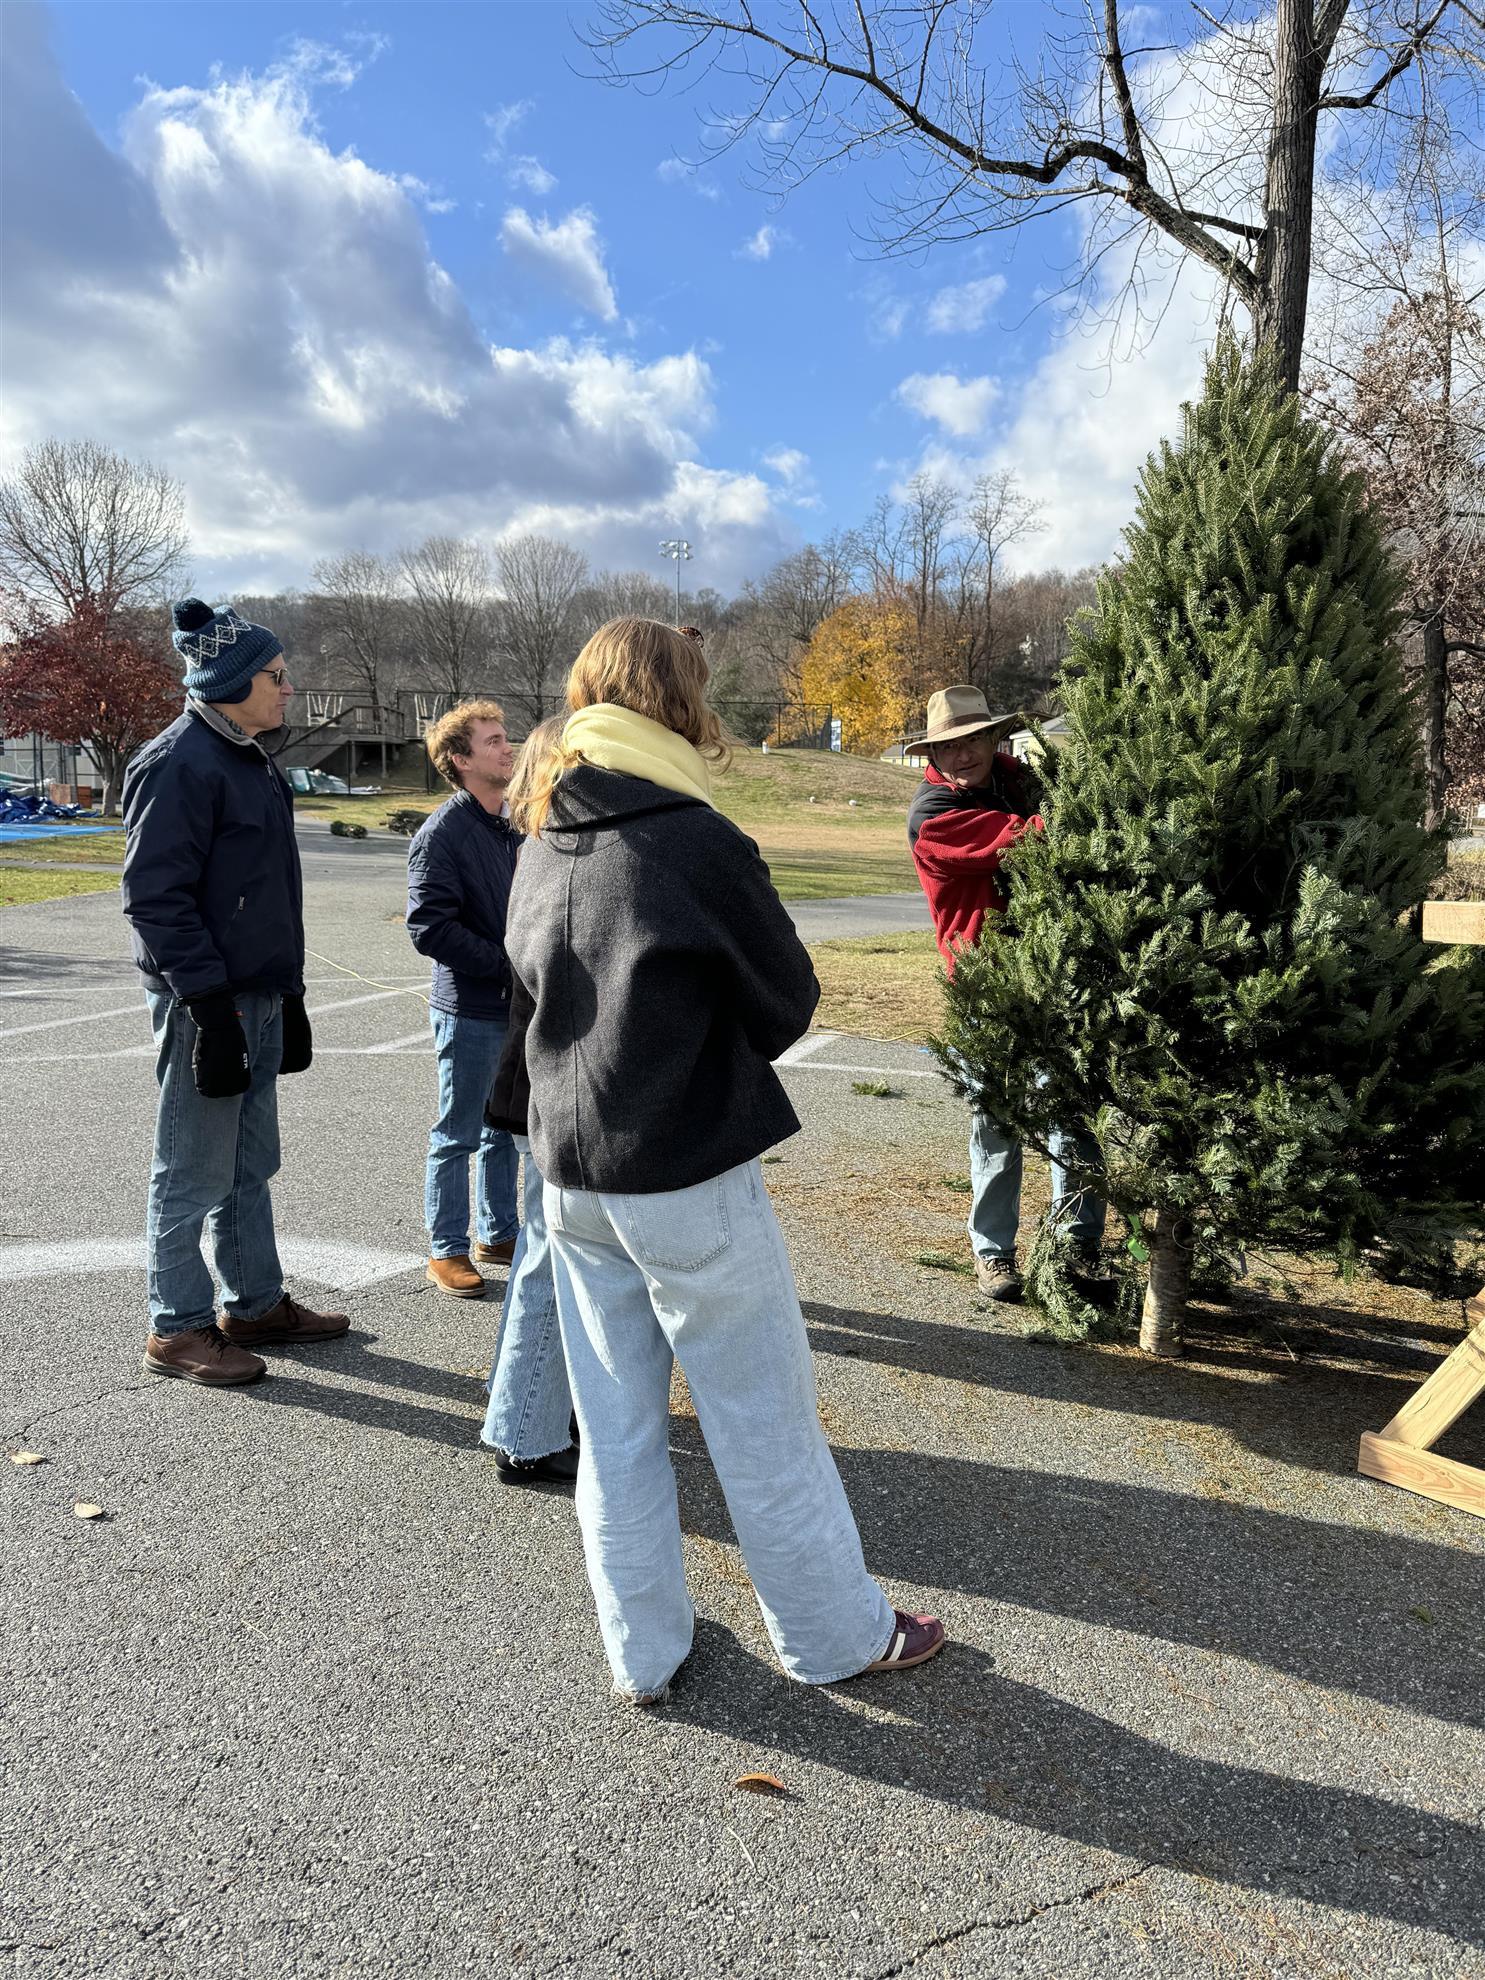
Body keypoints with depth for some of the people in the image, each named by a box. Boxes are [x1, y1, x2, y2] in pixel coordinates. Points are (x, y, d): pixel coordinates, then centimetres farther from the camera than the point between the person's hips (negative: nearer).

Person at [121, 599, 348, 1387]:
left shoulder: (246, 759, 15)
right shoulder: (179, 764, -15)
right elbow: (156, 896, -19)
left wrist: (287, 994, 18)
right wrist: (208, 1003, -22)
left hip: (257, 997, 9)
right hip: (204, 1004, -9)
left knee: (249, 1167, 17)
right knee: (193, 1176, 2)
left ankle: (255, 1305, 29)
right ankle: (177, 1329, 16)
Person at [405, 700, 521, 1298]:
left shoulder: (517, 824, 9)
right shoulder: (441, 833, -14)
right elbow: (429, 928, -20)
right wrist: (507, 961, -19)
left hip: (518, 1003, 7)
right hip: (470, 1009, -7)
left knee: (506, 1128, 17)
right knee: (458, 1134, 4)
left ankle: (498, 1234, 31)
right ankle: (446, 1250, 17)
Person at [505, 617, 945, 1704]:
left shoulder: (541, 849, 4)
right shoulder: (699, 841, -17)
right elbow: (788, 1001, -6)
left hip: (572, 1174, 7)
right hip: (690, 1178, -6)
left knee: (617, 1429, 16)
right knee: (766, 1421, 10)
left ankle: (645, 1652, 32)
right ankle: (840, 1634, 29)